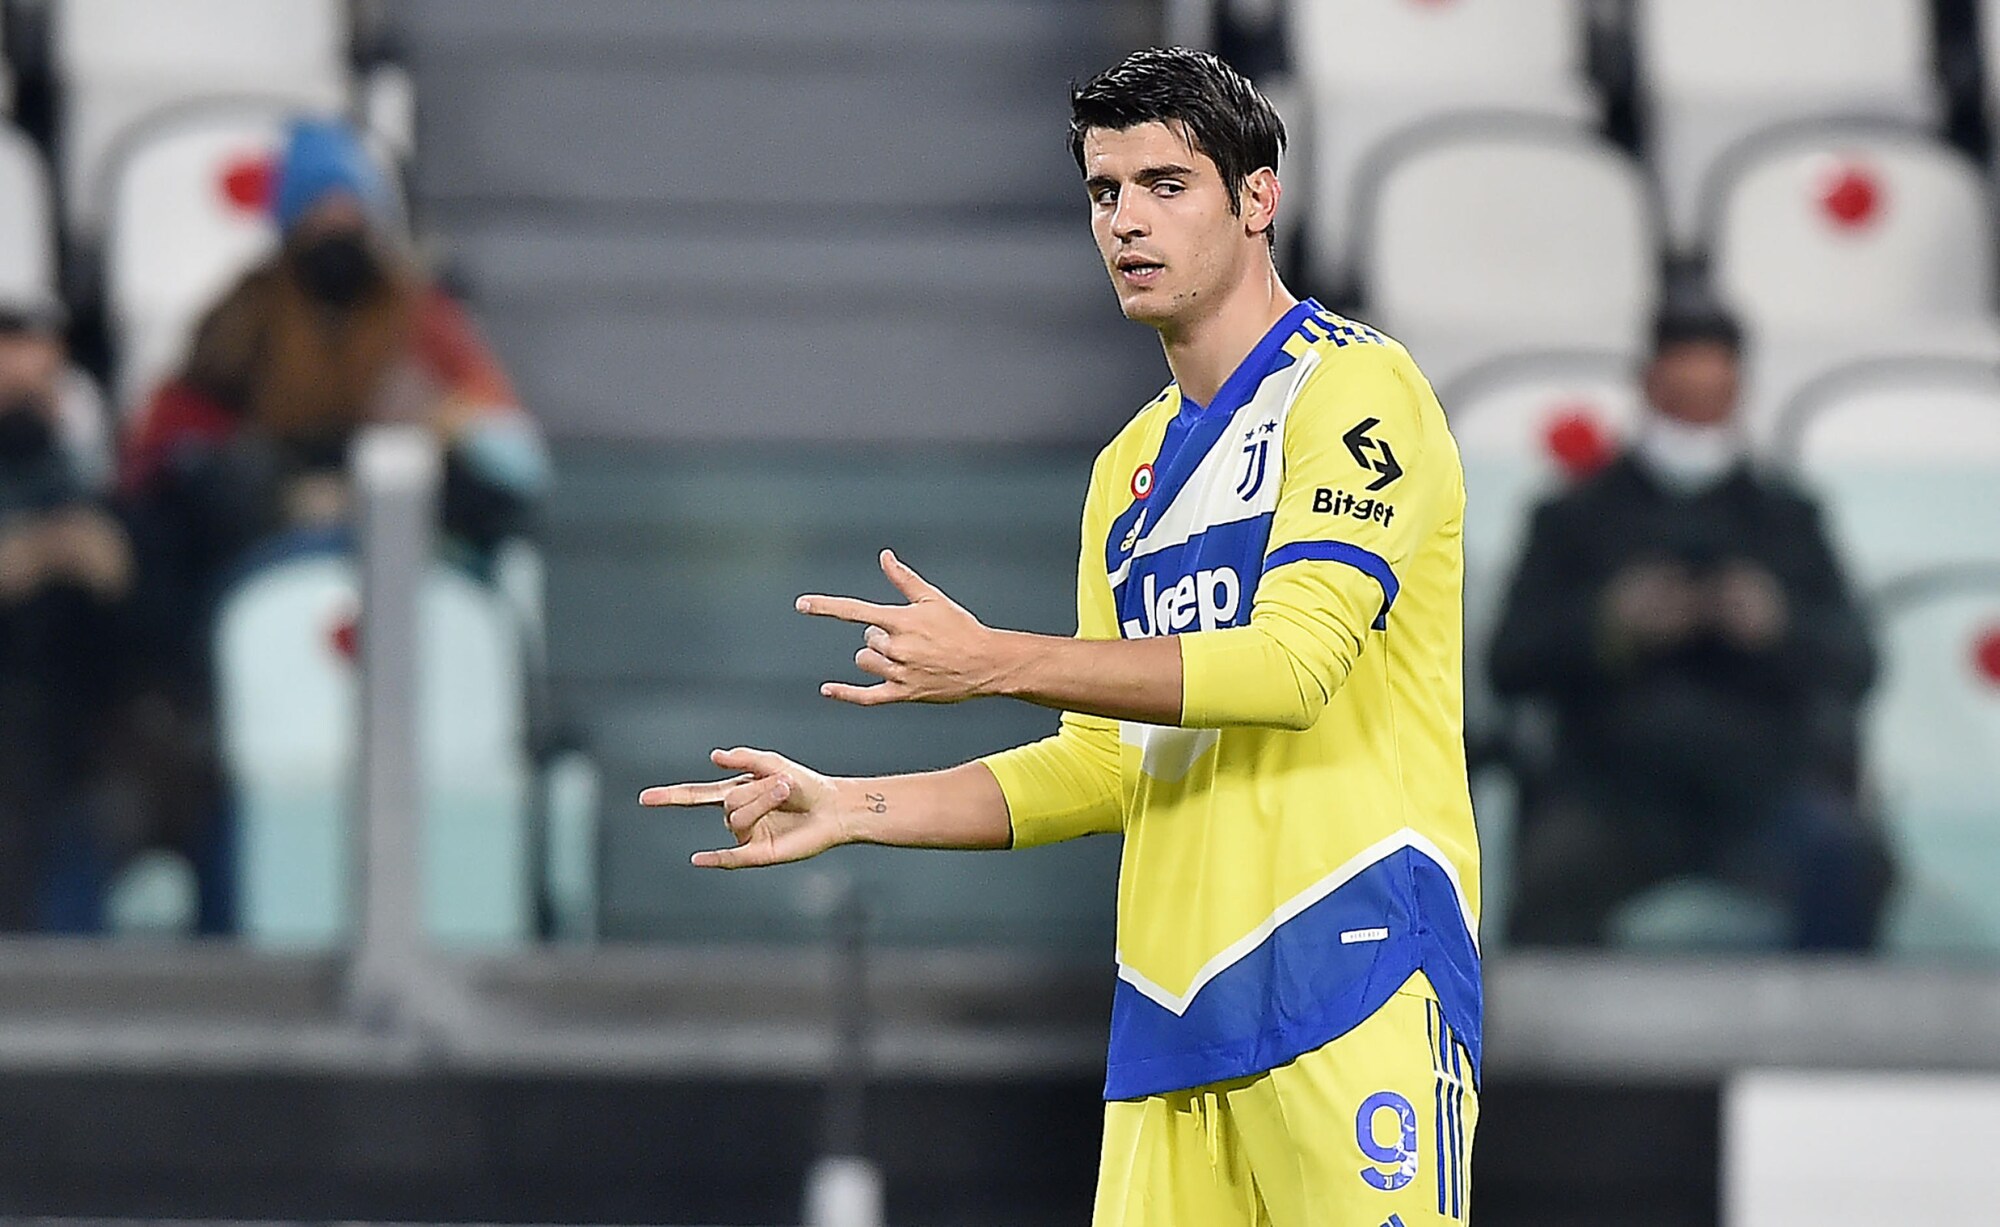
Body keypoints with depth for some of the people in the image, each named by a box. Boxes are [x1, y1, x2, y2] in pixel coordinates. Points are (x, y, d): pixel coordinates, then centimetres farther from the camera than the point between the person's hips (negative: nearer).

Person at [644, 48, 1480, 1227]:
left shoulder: (1355, 386, -2)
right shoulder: (1129, 468, 21)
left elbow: (1292, 662, -15)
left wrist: (992, 663, -16)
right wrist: (849, 808, 14)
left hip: (1354, 984, -7)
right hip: (1172, 1007, 7)